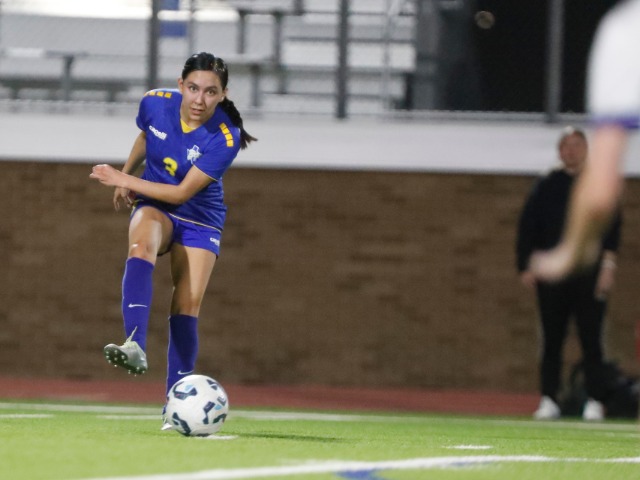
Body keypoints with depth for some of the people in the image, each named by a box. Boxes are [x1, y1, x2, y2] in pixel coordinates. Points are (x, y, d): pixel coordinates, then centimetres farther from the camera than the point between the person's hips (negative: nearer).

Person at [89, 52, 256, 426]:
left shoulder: (225, 138, -25)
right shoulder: (156, 103, -14)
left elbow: (183, 193, -23)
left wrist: (123, 180, -22)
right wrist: (126, 175, 18)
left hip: (199, 221, -1)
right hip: (154, 206, 1)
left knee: (188, 305, -11)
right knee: (142, 247, -33)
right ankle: (136, 347, -53)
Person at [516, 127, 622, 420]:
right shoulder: (546, 187, 10)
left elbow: (612, 228, 3)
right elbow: (527, 227, 9)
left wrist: (607, 266, -8)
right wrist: (526, 266, 0)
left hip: (589, 274, -1)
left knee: (591, 339, -4)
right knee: (552, 340, 3)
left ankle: (594, 401, -2)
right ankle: (549, 400, 7)